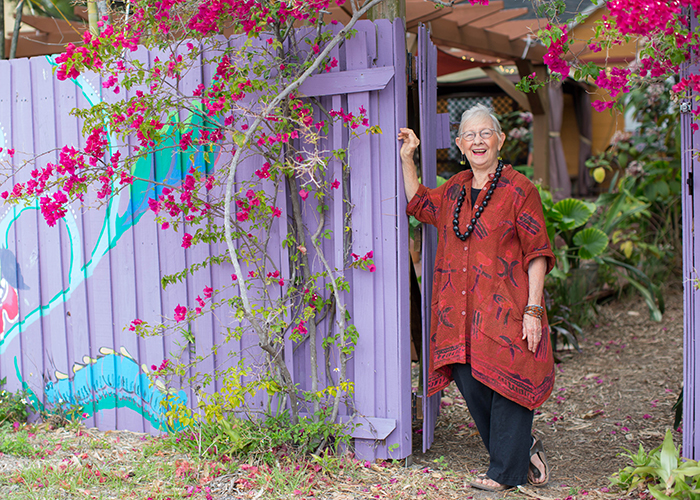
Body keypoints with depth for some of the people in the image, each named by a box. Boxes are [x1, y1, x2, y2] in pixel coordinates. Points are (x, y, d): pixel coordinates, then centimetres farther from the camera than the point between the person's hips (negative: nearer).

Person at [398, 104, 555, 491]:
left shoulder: (518, 190, -5)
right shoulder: (455, 189, 12)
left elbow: (537, 254, -7)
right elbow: (418, 204, 31)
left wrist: (533, 310, -12)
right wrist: (407, 158, 20)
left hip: (505, 309, -6)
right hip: (461, 311, 6)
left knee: (505, 386, 0)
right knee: (470, 384, 7)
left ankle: (506, 470, 16)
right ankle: (524, 448, 27)